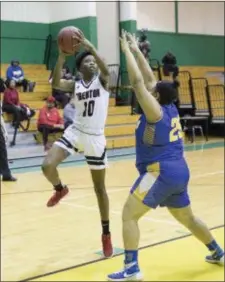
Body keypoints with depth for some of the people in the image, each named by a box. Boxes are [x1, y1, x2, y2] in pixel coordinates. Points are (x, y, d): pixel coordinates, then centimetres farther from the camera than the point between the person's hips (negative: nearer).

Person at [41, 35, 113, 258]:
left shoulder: (102, 81, 0)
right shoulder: (74, 86, 5)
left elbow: (106, 70, -24)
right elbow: (55, 83, -16)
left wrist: (90, 47, -32)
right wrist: (62, 56, -25)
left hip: (95, 138, -2)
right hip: (74, 132, 2)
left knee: (99, 187, 7)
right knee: (47, 166, -21)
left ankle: (106, 234, 21)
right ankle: (60, 189, 15)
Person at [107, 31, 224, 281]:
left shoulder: (156, 111, -11)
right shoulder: (170, 108, 10)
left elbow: (138, 82, -15)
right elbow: (149, 79, 17)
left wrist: (126, 51, -7)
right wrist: (136, 51, 19)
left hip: (161, 173, -9)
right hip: (178, 172, 9)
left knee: (129, 214, -6)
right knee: (187, 218, 25)